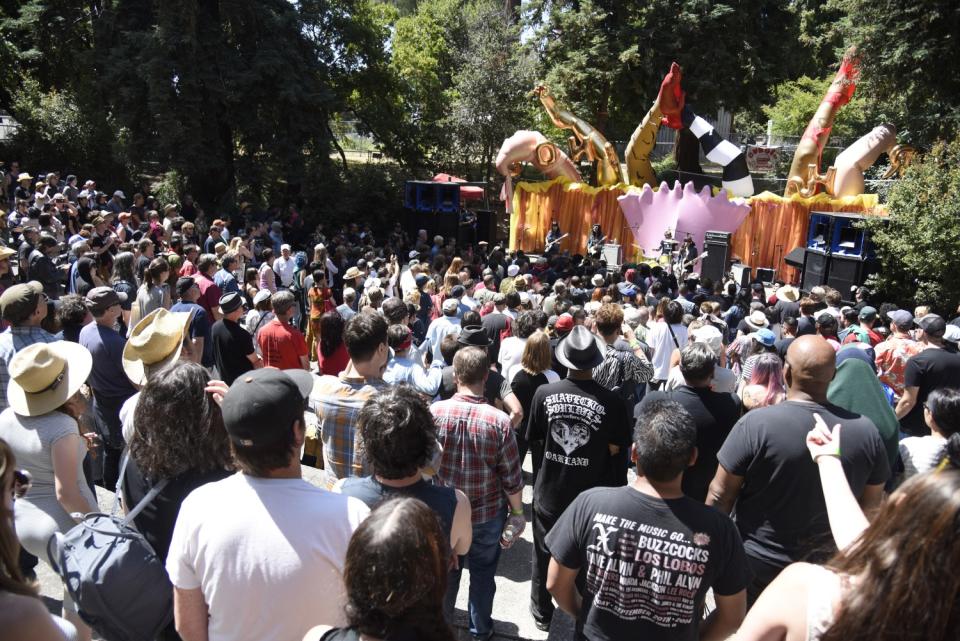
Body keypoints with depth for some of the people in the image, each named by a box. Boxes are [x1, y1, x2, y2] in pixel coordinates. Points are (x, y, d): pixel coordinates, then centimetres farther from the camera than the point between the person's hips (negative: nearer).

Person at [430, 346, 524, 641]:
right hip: (488, 514, -1)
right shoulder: (499, 421, -22)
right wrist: (517, 511, 4)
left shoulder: (434, 412, -19)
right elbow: (512, 477, -13)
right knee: (483, 572, 21)